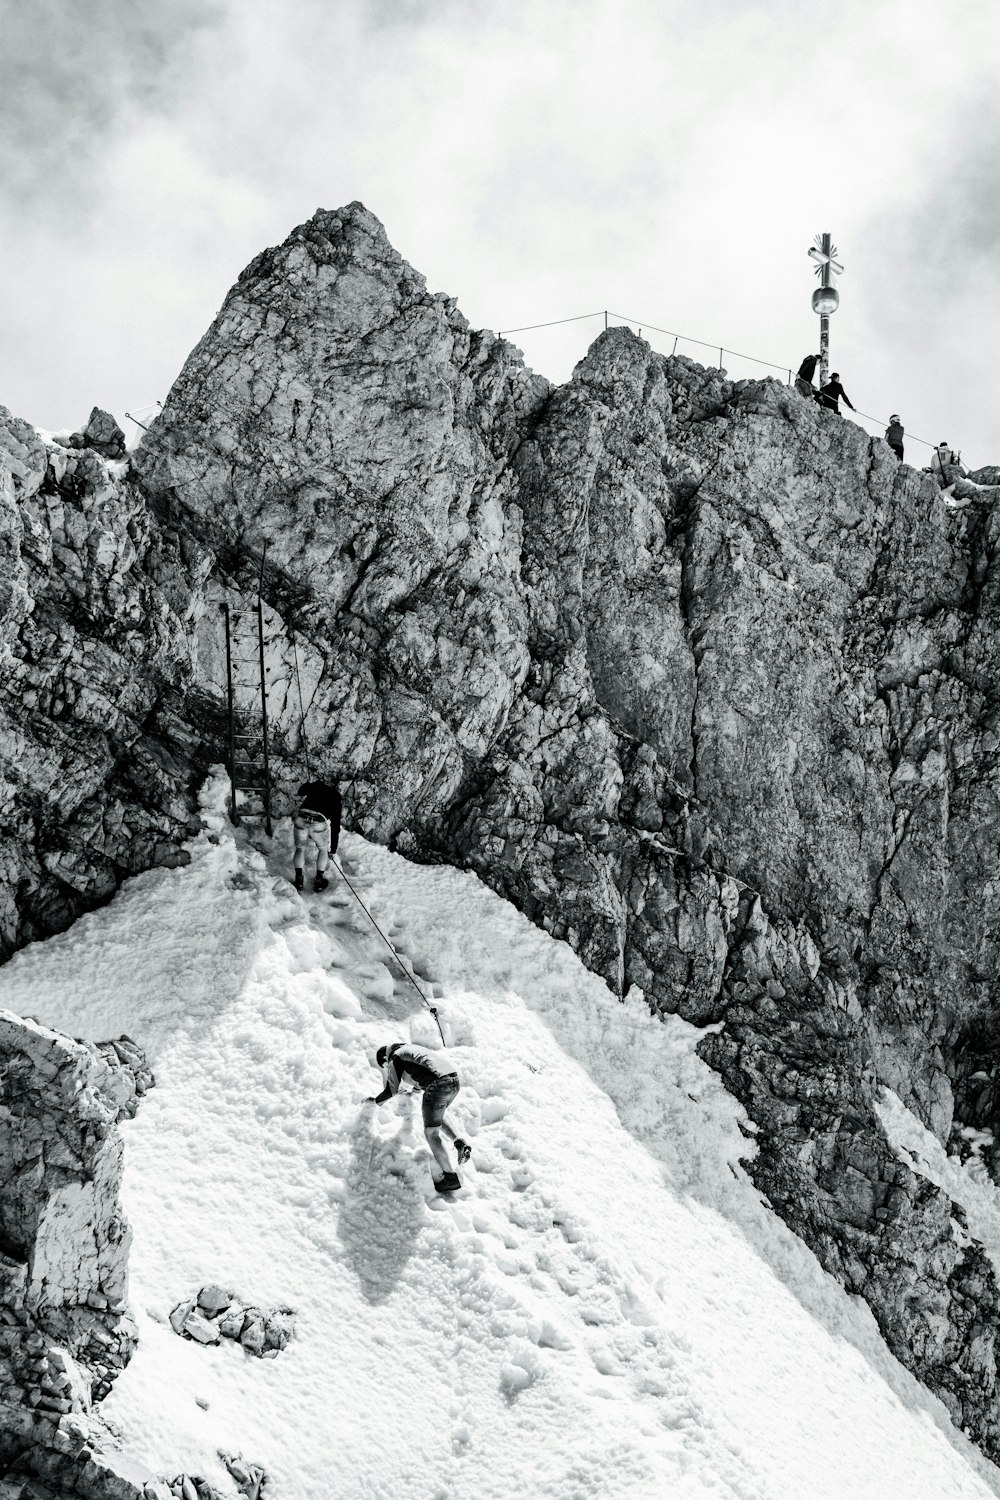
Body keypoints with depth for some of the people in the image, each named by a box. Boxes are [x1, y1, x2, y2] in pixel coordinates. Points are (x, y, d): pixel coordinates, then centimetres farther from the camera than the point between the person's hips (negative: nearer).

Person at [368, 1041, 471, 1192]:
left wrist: (376, 1100, 28)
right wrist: (414, 1089, 64)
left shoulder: (395, 1057, 6)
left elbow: (391, 1090, 9)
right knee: (436, 1114, 32)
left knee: (431, 1133, 3)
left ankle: (450, 1178, 0)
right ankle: (460, 1144, 13)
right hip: (454, 1080, 8)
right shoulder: (410, 1049, 30)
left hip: (438, 1085, -8)